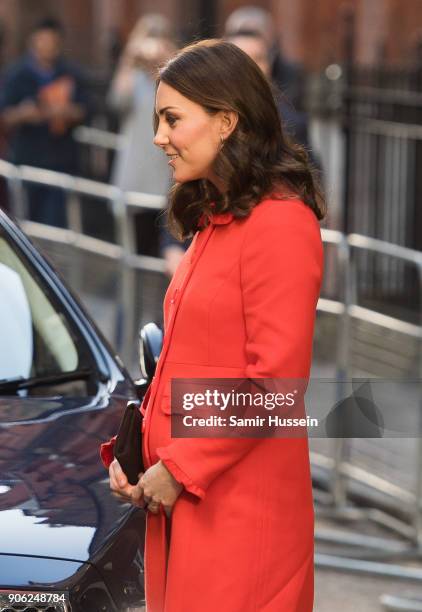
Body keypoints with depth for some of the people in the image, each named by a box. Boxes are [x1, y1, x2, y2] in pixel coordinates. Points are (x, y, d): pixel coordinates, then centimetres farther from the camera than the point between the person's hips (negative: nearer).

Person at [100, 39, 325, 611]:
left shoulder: (279, 222, -13)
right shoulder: (215, 220, 16)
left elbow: (275, 379, -18)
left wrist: (180, 469, -13)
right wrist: (132, 449, 7)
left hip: (239, 510, -8)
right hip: (183, 500, 8)